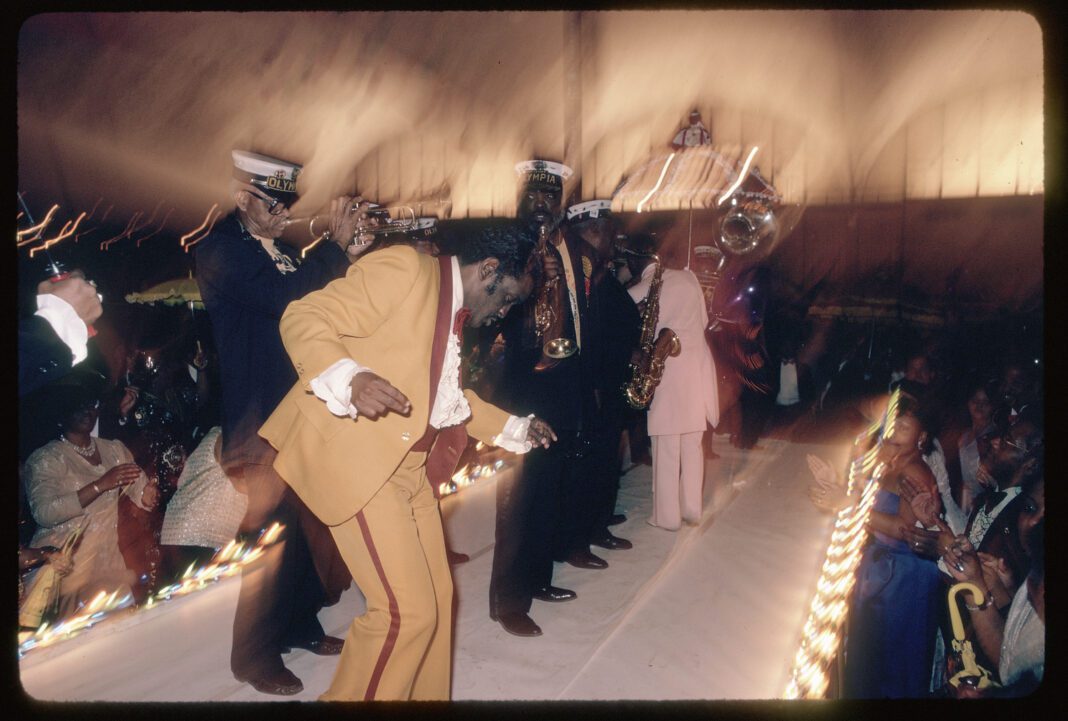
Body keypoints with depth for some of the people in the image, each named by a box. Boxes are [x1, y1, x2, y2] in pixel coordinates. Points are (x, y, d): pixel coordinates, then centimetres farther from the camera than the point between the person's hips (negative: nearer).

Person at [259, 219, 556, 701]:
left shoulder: (456, 314, 17)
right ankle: (352, 696, 11)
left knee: (436, 598, 14)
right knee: (408, 609, -10)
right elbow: (303, 319, -17)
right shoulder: (404, 267, -10)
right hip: (356, 456, -9)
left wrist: (515, 428, 27)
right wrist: (349, 378, -35)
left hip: (409, 465, 9)